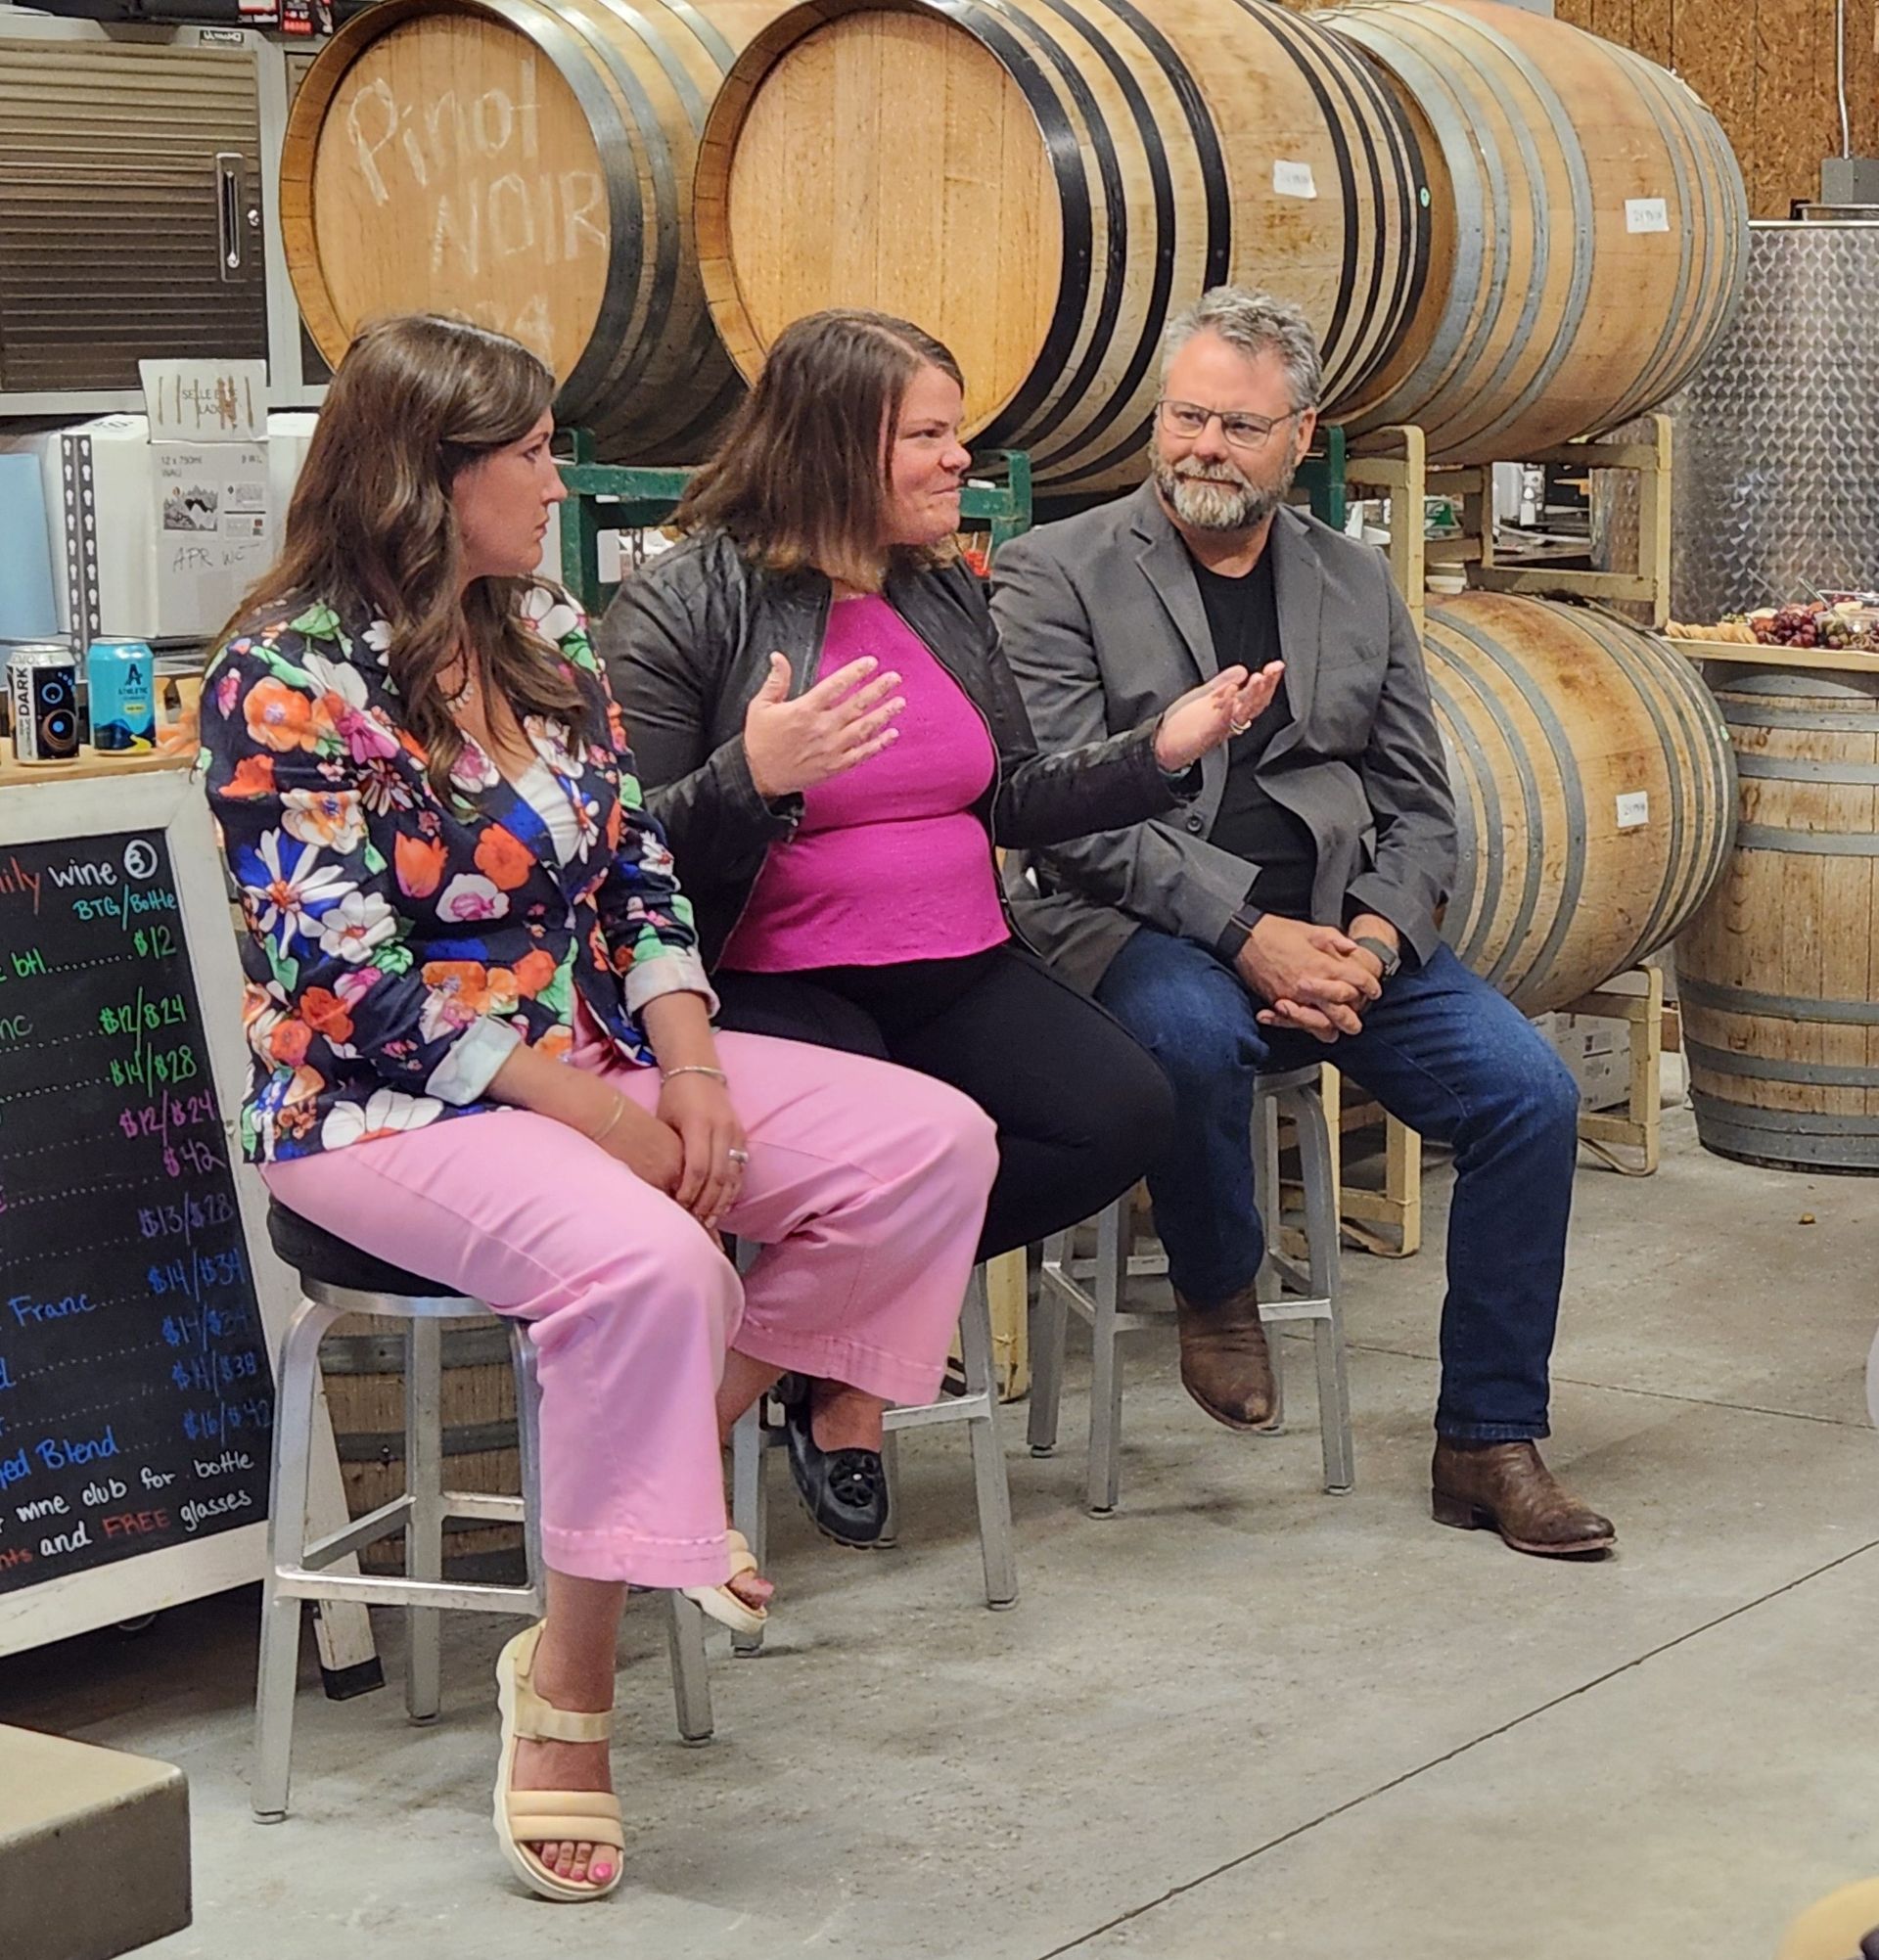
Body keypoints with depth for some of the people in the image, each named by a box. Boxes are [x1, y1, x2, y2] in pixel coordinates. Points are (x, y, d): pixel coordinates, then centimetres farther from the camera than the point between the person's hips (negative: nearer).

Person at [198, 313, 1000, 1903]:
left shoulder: (549, 637, 10)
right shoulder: (290, 679, -13)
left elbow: (639, 877, 9)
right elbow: (349, 978, -18)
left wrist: (692, 1077, -8)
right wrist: (592, 1112, -19)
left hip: (596, 1061, 8)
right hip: (384, 1103, -8)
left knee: (934, 1143, -8)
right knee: (645, 1262, -37)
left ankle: (689, 1438, 2)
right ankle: (567, 1685, -24)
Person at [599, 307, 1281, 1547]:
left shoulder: (948, 595, 13)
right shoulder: (681, 608, -8)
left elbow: (1010, 805, 16)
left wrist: (1164, 748, 4)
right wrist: (754, 777, -29)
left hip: (963, 975, 6)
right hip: (777, 983, -6)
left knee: (1126, 1115, -17)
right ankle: (838, 1368, 4)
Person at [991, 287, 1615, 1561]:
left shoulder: (1358, 585, 15)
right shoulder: (1058, 575, 1)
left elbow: (1420, 809, 13)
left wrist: (1370, 944, -8)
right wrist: (1246, 932, -18)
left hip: (1343, 932, 5)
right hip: (1141, 929, -4)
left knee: (1532, 1093, -14)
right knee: (1196, 1035, -38)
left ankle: (1490, 1442, 0)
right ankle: (1219, 1292, -6)